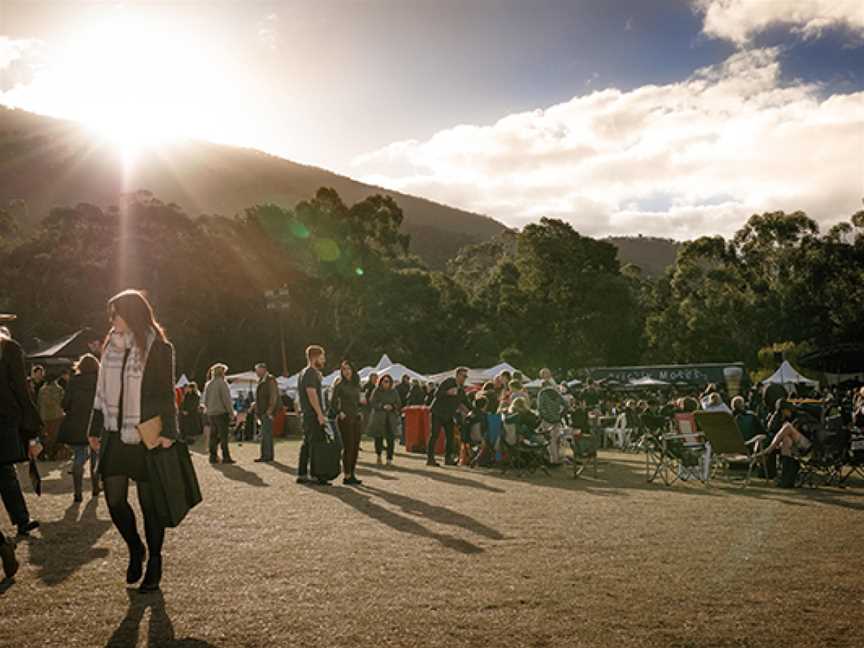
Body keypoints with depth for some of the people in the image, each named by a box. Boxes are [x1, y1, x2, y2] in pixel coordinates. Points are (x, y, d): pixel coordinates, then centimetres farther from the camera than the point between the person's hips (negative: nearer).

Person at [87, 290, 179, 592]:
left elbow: (166, 393, -10)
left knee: (149, 501, 3)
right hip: (115, 435, 5)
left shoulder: (158, 348, -7)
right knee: (114, 499, 4)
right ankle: (135, 549, 28)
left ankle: (154, 562, 18)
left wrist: (168, 431, -17)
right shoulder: (112, 347, 10)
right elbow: (102, 391, 16)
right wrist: (96, 429, 15)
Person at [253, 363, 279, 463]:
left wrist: (269, 410, -19)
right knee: (268, 434, 11)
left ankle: (265, 456, -11)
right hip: (262, 412, 10)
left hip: (268, 412, -10)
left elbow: (273, 396, -16)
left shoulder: (270, 380, -10)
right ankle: (269, 455, 15)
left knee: (265, 434, -11)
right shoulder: (261, 381, 18)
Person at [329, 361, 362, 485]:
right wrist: (339, 413, -15)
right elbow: (333, 402, -5)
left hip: (356, 418, 7)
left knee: (355, 447, 7)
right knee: (348, 447, -8)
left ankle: (352, 474, 15)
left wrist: (359, 413, 9)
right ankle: (346, 477, -4)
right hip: (345, 419, -7)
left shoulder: (356, 384, 14)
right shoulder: (339, 384, -5)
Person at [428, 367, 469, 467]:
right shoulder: (448, 381, -11)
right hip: (438, 413, -7)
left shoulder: (461, 389, 10)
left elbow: (465, 401, 19)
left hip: (449, 415, 7)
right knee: (434, 435, -7)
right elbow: (437, 393, -17)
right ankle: (430, 458, -5)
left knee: (450, 436, 4)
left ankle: (448, 458, 13)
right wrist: (447, 392, -32)